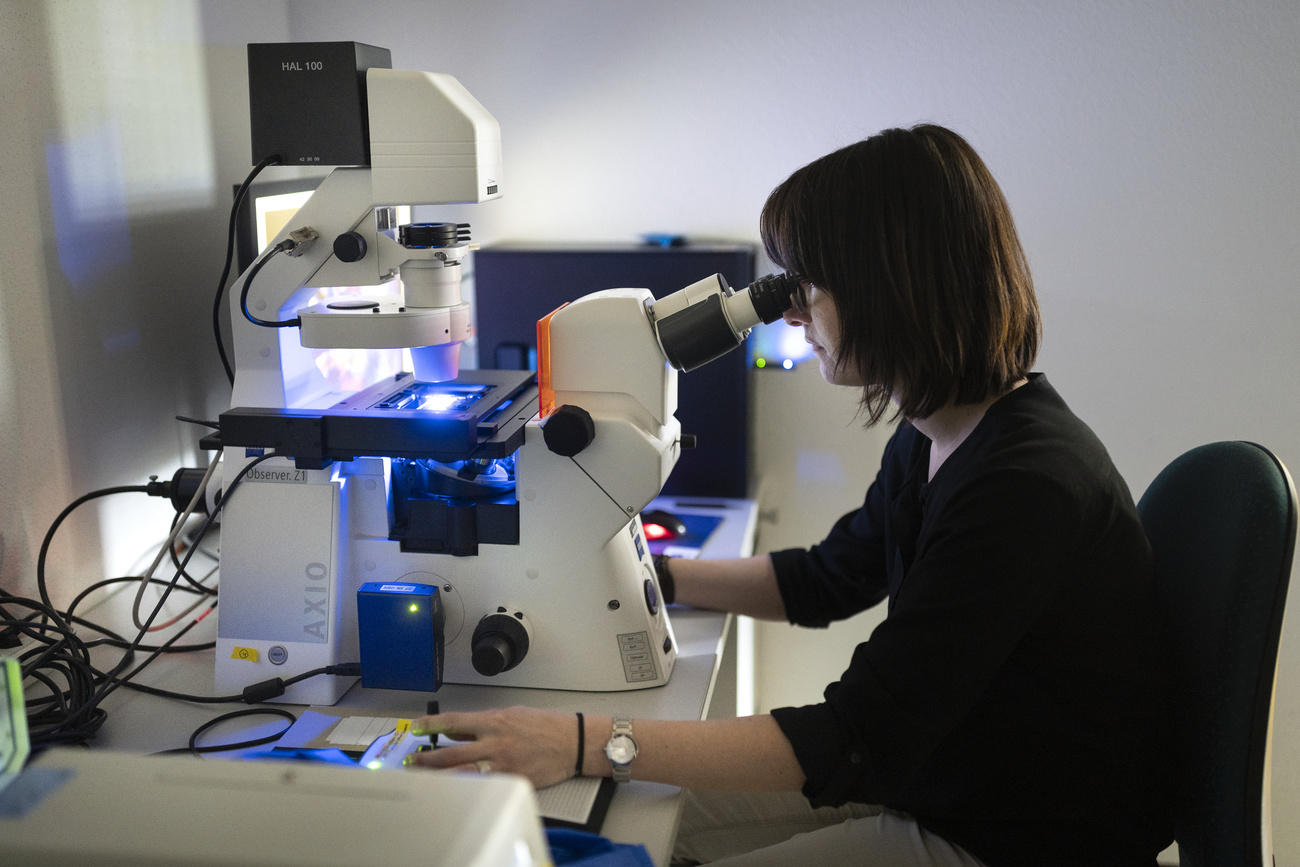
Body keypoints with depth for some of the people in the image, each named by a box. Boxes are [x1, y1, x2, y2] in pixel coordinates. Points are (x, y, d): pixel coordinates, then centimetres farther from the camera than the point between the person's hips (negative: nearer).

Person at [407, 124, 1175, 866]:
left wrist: (589, 744, -33)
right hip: (928, 778, 9)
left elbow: (859, 740, -30)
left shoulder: (1026, 485, -30)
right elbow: (829, 578, 17)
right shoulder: (934, 436, 1)